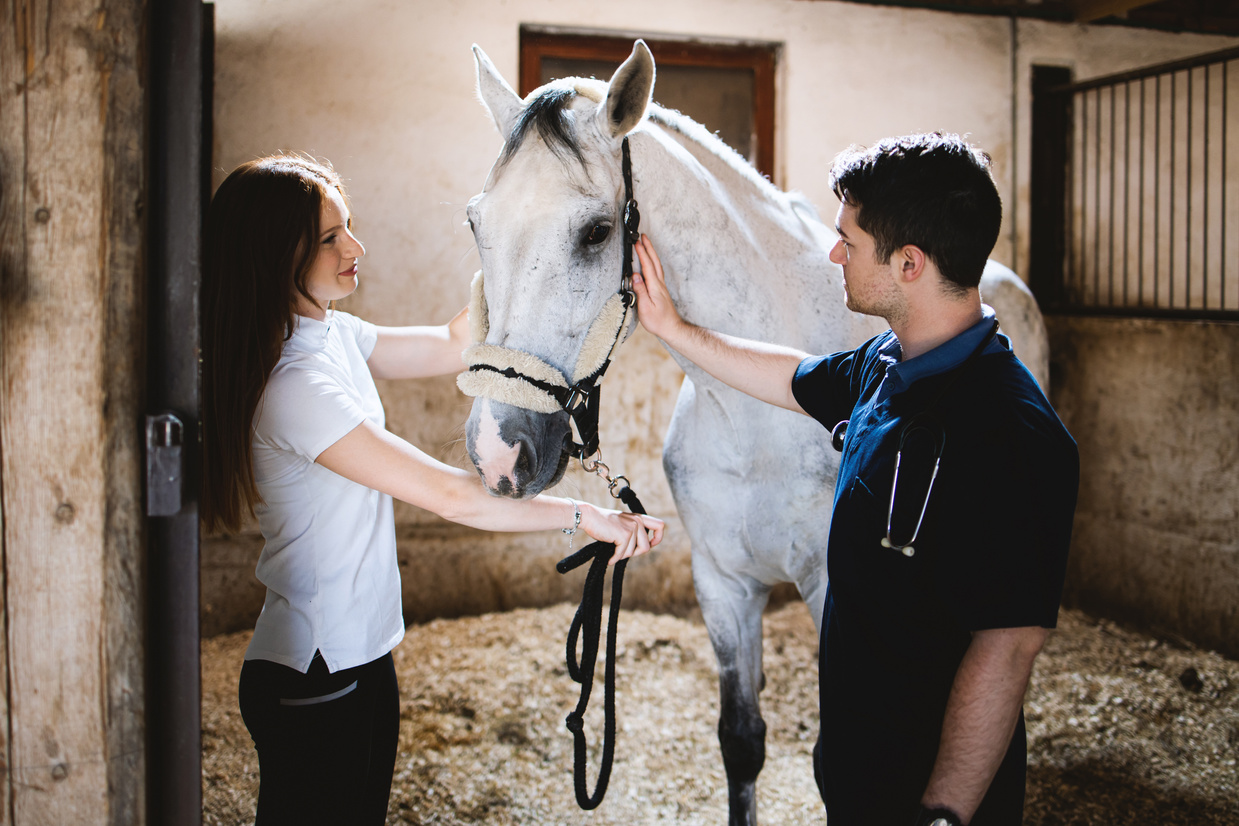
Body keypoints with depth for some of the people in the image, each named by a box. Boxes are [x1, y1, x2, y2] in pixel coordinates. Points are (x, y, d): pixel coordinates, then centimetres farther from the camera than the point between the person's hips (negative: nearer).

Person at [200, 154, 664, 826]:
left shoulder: (334, 335, 4)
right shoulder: (293, 386, -25)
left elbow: (454, 345, 12)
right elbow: (450, 496, -26)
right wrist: (583, 516, -18)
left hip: (362, 655, 9)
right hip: (311, 677, -9)